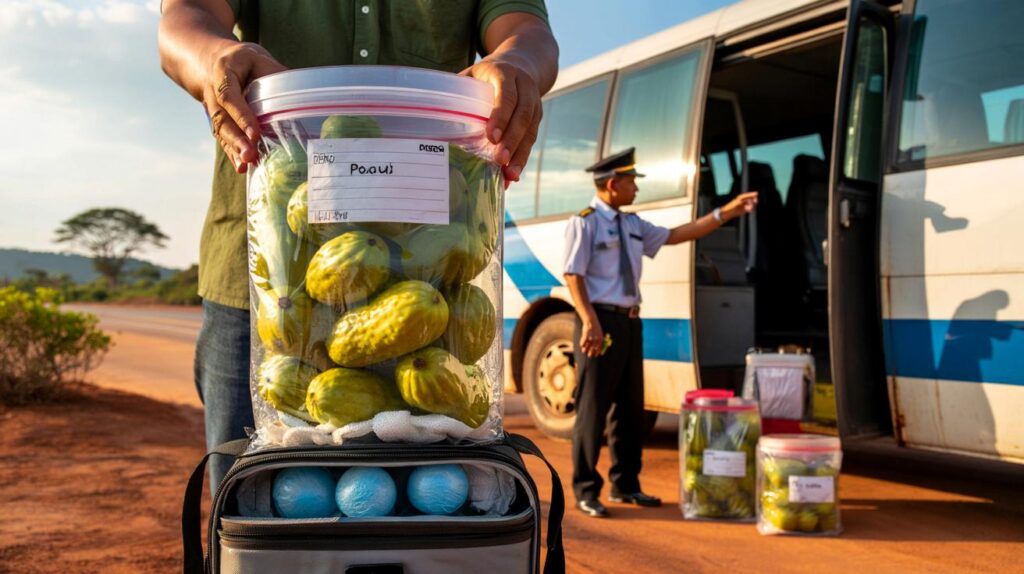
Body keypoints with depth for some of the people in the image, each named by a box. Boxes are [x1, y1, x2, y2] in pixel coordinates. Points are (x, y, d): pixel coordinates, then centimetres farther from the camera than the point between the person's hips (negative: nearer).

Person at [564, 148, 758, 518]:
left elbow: (676, 236, 18)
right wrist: (590, 322, -25)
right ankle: (586, 491, 8)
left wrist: (726, 213, 15)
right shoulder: (584, 223, -8)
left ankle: (625, 485, 26)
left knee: (630, 407, 14)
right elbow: (573, 276, -14)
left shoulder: (633, 224, 16)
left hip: (630, 321, 9)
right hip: (601, 321, -8)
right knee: (593, 407, -3)